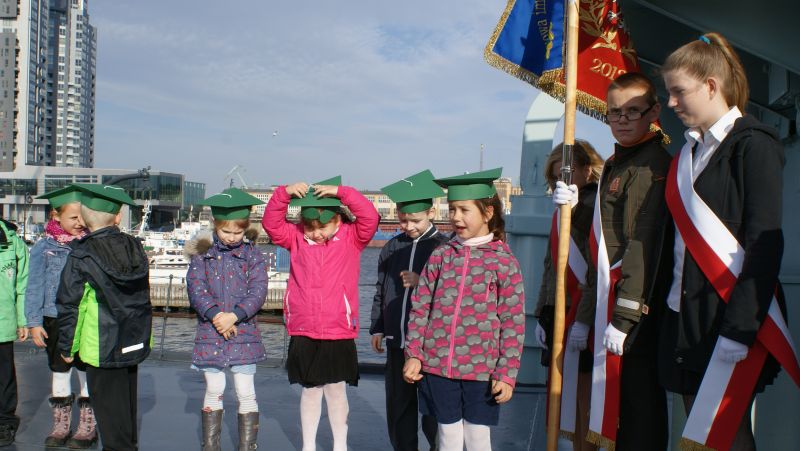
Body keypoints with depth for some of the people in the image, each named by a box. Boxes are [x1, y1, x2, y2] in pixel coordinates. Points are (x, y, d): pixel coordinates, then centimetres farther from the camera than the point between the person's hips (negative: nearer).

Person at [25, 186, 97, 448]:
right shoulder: (43, 248, -3)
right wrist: (34, 323, -2)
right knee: (59, 371, 13)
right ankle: (60, 425, 27)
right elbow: (35, 287, 1)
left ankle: (88, 426, 19)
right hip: (55, 320, 1)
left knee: (87, 370, 6)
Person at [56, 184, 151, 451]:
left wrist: (67, 346, 0)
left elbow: (69, 305, -11)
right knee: (127, 405, 22)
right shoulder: (134, 247, 0)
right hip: (135, 344, 6)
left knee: (109, 412, 5)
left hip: (102, 348, -6)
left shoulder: (82, 254, -15)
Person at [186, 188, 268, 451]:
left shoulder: (252, 255, 0)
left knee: (245, 392, 2)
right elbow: (195, 286, -7)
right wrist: (215, 314, -18)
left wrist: (234, 316, -19)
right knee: (214, 390, 10)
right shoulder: (202, 253, 3)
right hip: (210, 332, 1)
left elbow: (258, 291, -7)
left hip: (244, 332, -1)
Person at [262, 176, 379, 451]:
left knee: (336, 389, 10)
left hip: (339, 332, -2)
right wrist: (285, 193, -16)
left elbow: (371, 218, -16)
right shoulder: (296, 238, 4)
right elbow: (271, 223, -3)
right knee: (310, 389, 13)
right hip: (303, 333, 2)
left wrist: (341, 192, -21)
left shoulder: (351, 238, -2)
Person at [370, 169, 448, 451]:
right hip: (397, 342, 5)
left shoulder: (444, 247, -7)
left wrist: (422, 283, -20)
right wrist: (377, 328, 13)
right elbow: (381, 290, 15)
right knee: (398, 406, 14)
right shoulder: (392, 247, 7)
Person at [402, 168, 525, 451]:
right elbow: (420, 307, 6)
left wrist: (507, 374, -6)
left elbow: (513, 322, -5)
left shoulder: (503, 260, -5)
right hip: (438, 366, 2)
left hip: (481, 370, -2)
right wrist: (413, 354, 1)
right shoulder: (441, 255, 3)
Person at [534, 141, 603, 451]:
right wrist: (542, 315, 17)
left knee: (584, 403, -2)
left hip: (582, 320, -8)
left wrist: (585, 320, -21)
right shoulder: (562, 213, 17)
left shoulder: (596, 206, -9)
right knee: (566, 399, 11)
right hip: (558, 316, 8)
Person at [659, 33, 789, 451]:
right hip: (686, 318, 7)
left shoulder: (753, 145, -6)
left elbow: (765, 243, -14)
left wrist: (740, 327, -19)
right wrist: (674, 306, 10)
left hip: (730, 316, -7)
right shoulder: (688, 153, 16)